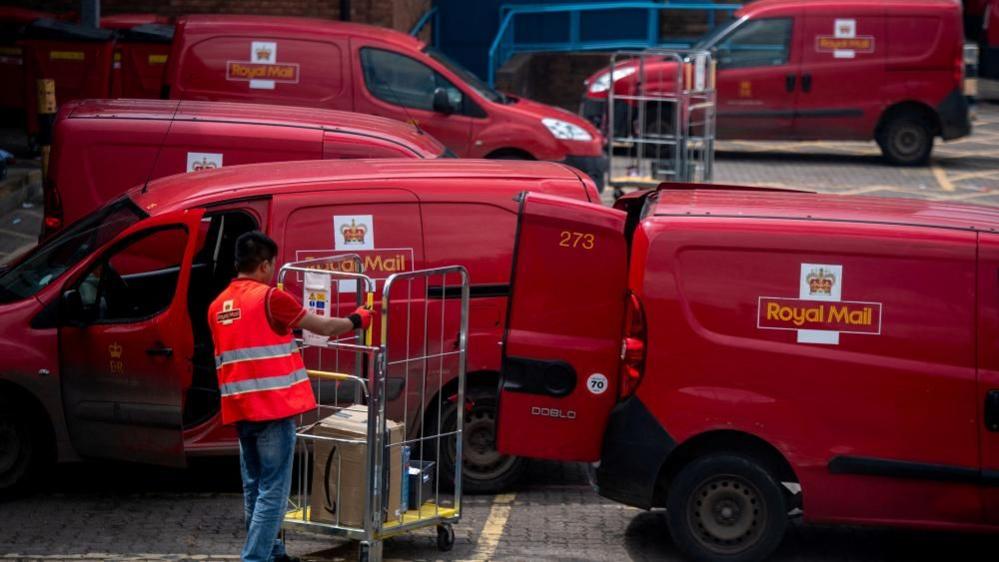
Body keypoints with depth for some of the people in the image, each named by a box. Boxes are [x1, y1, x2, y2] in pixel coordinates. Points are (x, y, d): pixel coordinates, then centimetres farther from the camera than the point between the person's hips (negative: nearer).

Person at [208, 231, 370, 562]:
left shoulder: (217, 307, 11)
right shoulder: (269, 298, -10)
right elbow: (324, 328, -1)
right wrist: (356, 321, 17)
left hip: (239, 410, 7)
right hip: (273, 408, -7)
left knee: (254, 487, 17)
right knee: (272, 491, -5)